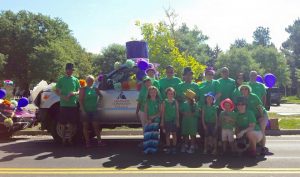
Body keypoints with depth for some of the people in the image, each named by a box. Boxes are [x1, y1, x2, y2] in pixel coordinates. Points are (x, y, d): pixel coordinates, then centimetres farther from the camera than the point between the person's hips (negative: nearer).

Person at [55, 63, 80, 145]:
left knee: (72, 123, 6)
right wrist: (63, 96, -14)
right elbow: (56, 91, 4)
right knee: (63, 123, 4)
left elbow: (79, 91, 11)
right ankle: (63, 139, 15)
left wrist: (74, 93, -11)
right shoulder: (61, 79, 3)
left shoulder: (75, 80, 9)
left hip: (73, 104, 2)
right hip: (64, 104, -2)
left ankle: (70, 138, 18)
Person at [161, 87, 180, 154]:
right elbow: (163, 112, 3)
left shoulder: (175, 102, 2)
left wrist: (177, 121, 1)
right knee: (167, 134, 5)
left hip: (174, 121, 0)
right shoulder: (164, 102, 0)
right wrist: (162, 121, 1)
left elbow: (177, 112, 5)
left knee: (174, 134, 5)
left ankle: (174, 148, 15)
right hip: (167, 120, 0)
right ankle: (168, 148, 14)